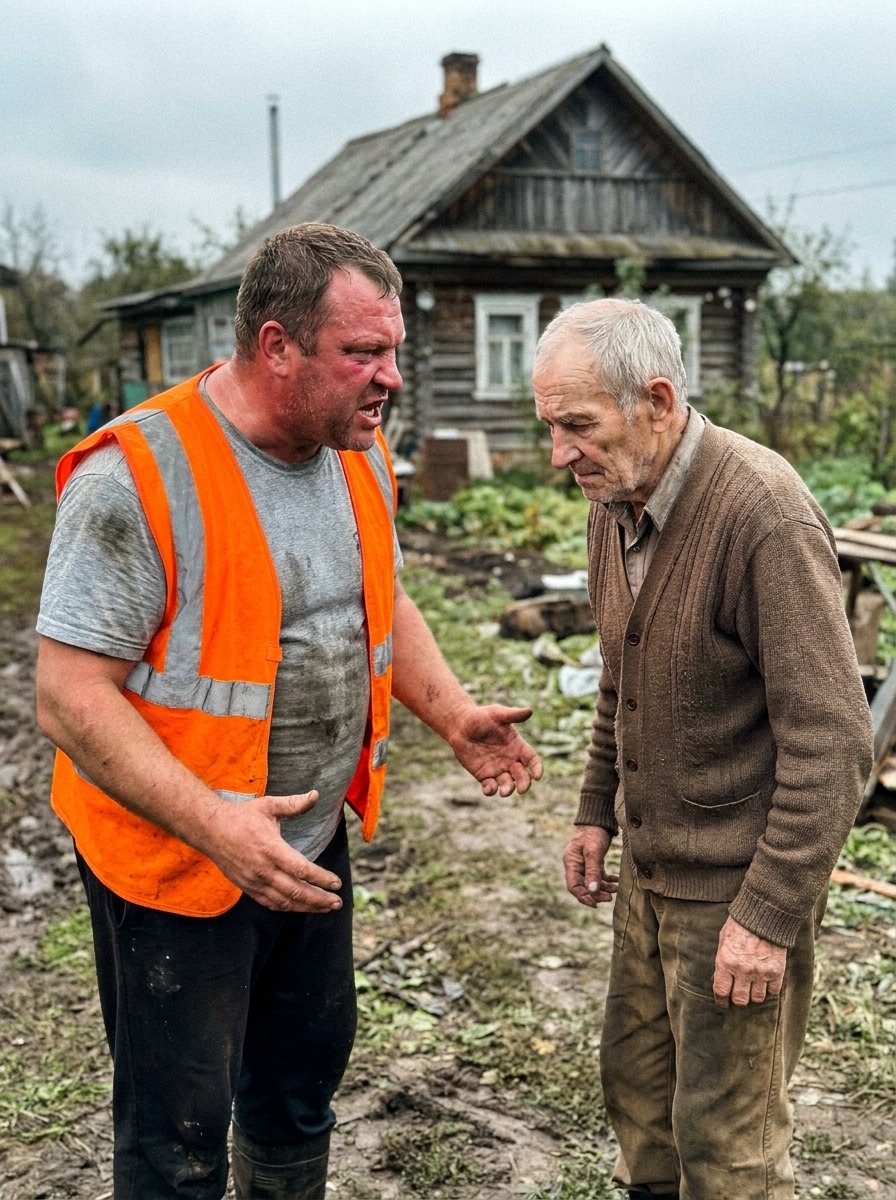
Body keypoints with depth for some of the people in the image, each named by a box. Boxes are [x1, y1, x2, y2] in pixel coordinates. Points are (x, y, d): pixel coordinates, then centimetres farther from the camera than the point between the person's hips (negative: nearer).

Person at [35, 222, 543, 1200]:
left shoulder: (360, 457, 0)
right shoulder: (138, 476, -24)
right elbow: (70, 697, -24)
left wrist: (453, 716, 0)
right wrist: (213, 825, -32)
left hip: (313, 846, 7)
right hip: (176, 864, -7)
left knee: (302, 1086, 24)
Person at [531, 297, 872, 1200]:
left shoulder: (765, 516, -25)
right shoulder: (615, 503, 1)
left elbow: (832, 742, -24)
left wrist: (771, 914, -22)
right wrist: (596, 812, 16)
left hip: (735, 885, -8)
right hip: (648, 869, 8)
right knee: (634, 1080, 23)